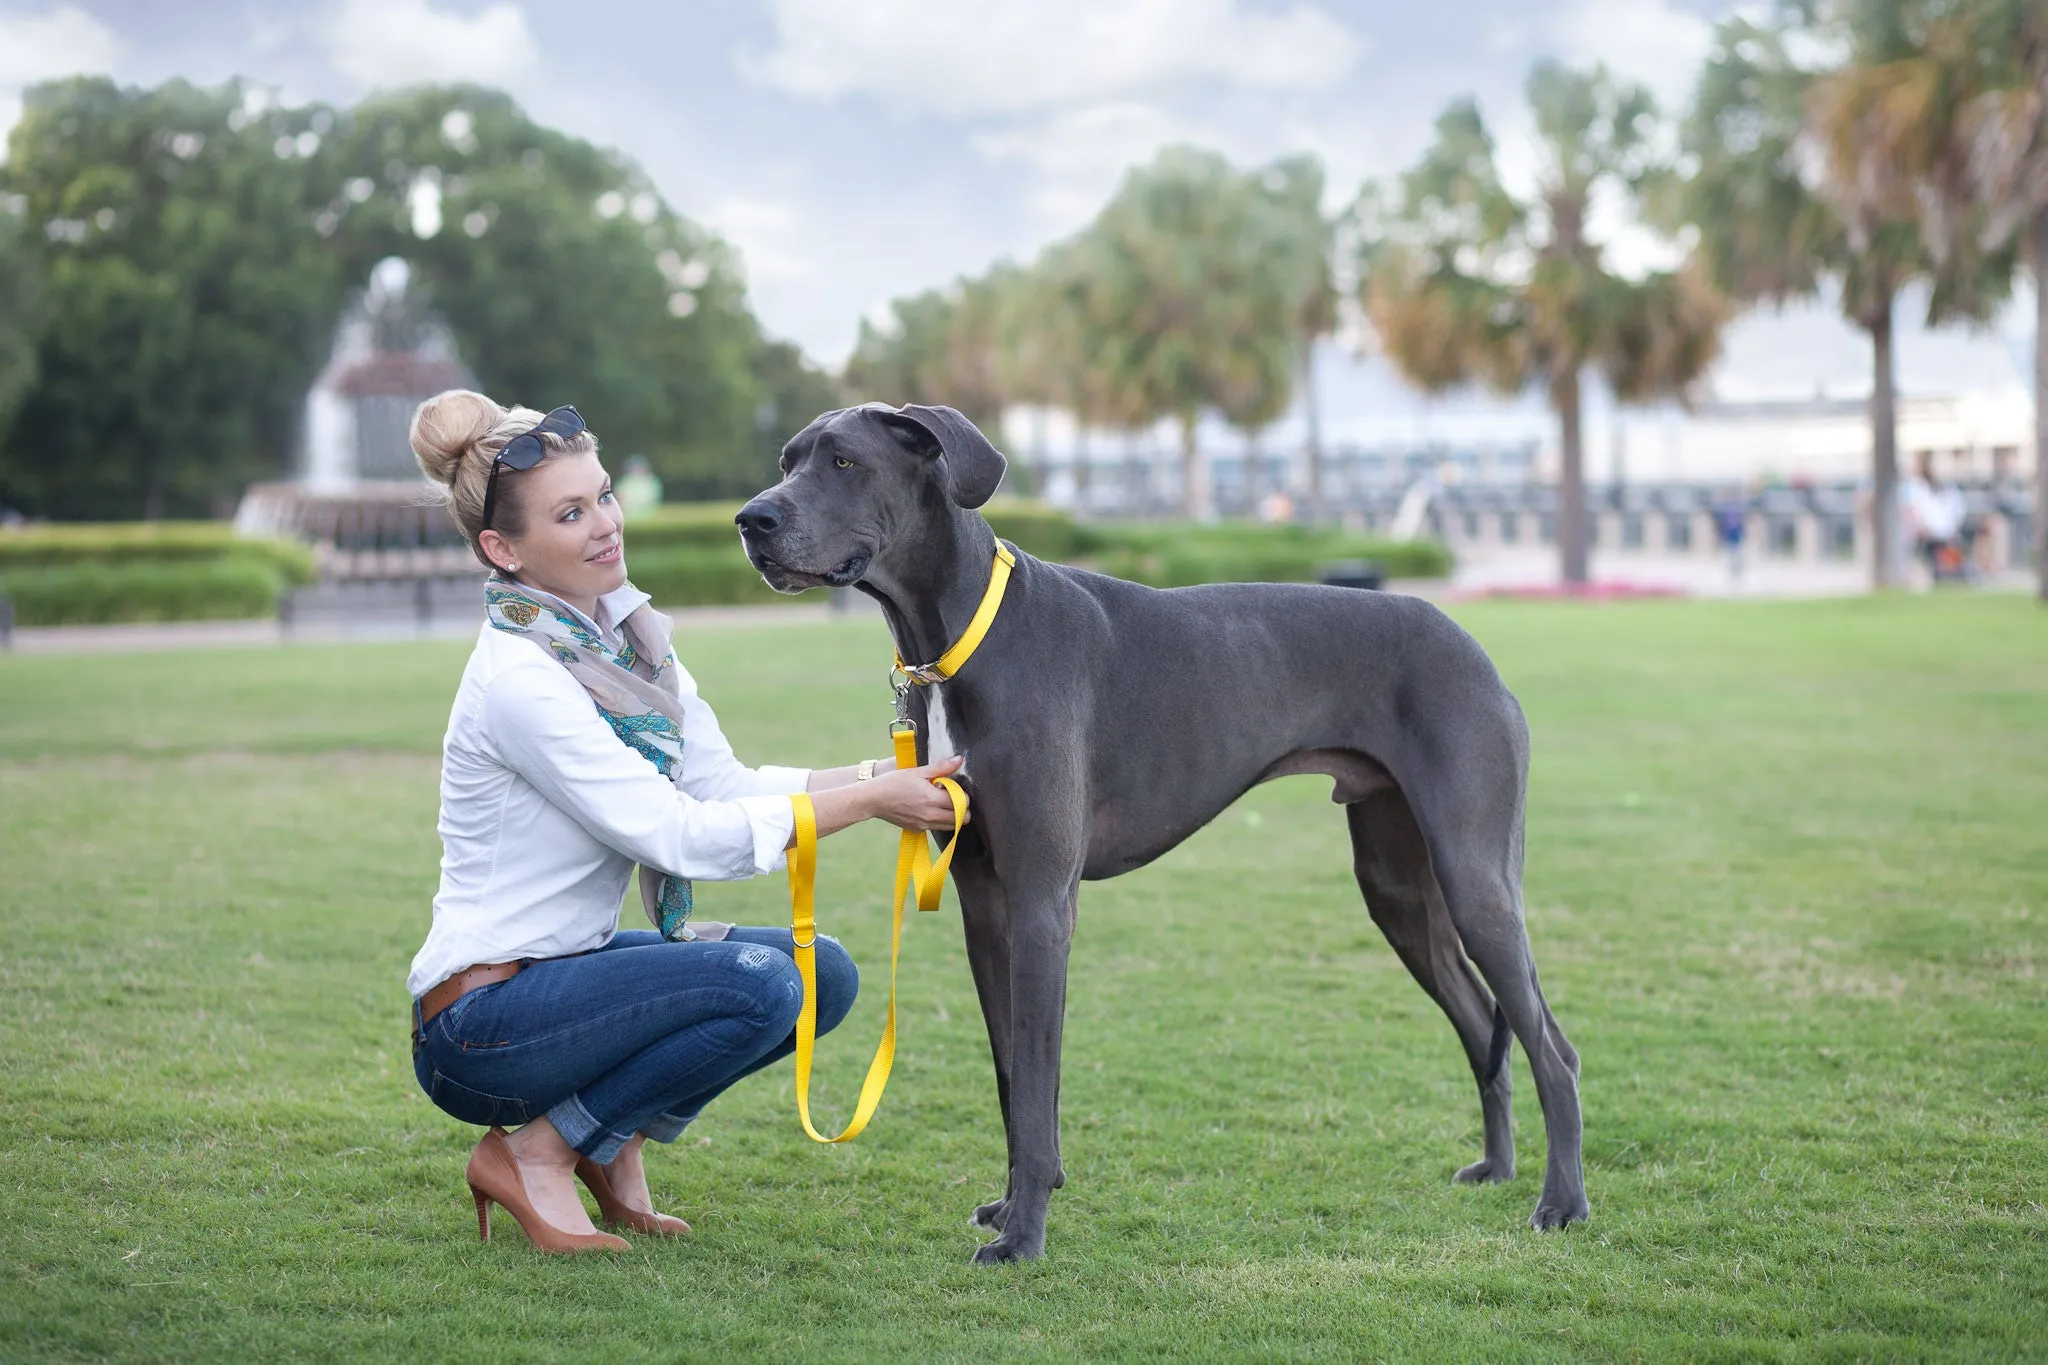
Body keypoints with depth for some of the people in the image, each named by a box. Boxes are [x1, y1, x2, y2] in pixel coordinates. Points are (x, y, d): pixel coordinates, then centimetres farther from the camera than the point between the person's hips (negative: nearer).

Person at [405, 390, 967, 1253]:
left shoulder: (625, 634, 5)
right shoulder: (518, 680, -22)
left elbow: (728, 788, 2)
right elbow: (681, 837, -24)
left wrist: (885, 775, -11)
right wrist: (868, 802, -22)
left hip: (572, 966, 8)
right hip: (481, 1025, -8)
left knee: (824, 975, -2)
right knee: (756, 983, -25)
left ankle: (610, 1138, 11)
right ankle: (534, 1153, -8)